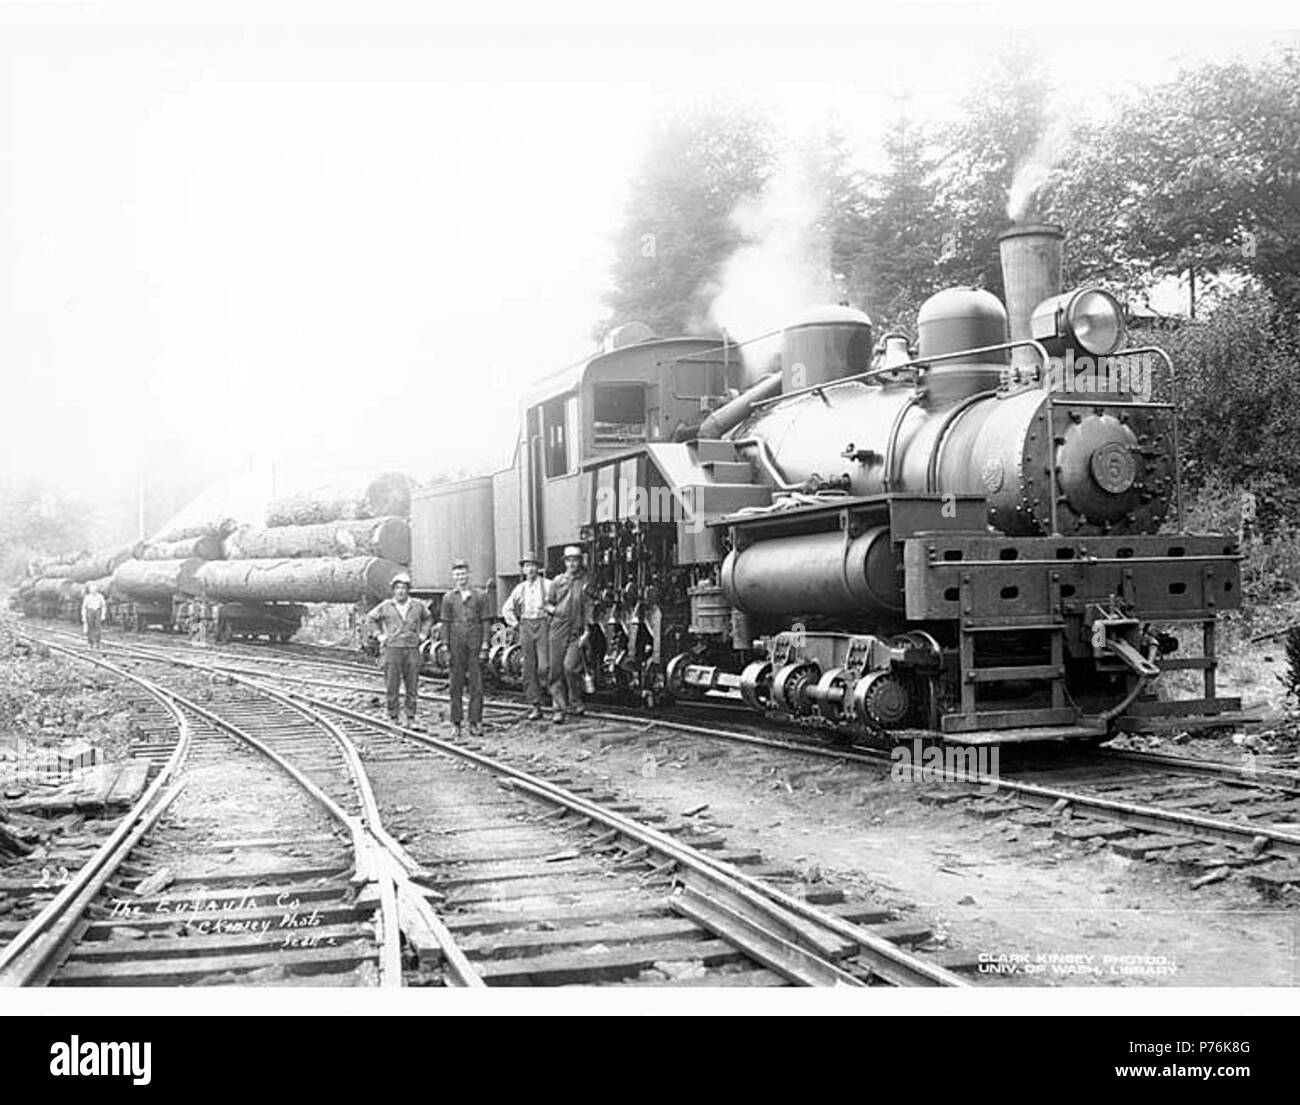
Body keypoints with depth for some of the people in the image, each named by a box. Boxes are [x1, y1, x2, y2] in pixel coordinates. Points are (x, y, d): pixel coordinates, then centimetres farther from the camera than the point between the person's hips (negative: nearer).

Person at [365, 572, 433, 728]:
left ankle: (411, 718, 9)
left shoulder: (417, 605, 4)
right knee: (392, 685, 0)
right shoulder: (386, 606, 0)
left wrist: (423, 634, 12)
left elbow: (428, 618, 23)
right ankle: (393, 717, 7)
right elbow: (371, 617, 16)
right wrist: (379, 634, 9)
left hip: (412, 649, 1)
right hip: (392, 649, -1)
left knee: (412, 686, 2)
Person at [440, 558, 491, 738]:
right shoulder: (448, 598, 7)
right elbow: (446, 624, 7)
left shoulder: (480, 596, 3)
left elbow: (486, 622, 2)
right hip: (457, 643, 1)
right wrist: (446, 648, 1)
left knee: (477, 684, -2)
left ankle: (475, 723, 2)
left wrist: (484, 647, -4)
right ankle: (456, 723, 9)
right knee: (456, 684, 4)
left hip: (475, 643, -1)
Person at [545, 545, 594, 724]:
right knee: (556, 670, 1)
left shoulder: (586, 581, 3)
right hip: (558, 630, 3)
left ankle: (575, 702, 4)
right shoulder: (557, 581, 11)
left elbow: (589, 607, 0)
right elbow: (548, 603, 19)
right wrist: (552, 609, -4)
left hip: (577, 632, -3)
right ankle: (559, 708, 7)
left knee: (570, 666, -16)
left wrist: (587, 631, -7)